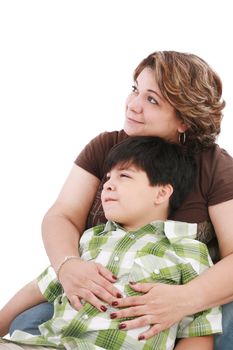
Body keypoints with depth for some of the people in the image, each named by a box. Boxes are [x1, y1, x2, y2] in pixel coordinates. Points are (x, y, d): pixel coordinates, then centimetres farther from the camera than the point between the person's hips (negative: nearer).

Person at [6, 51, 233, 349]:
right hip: (102, 298, 2)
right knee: (26, 326, -24)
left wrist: (187, 299, -35)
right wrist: (67, 265, -30)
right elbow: (62, 216, -6)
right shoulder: (104, 148, 1)